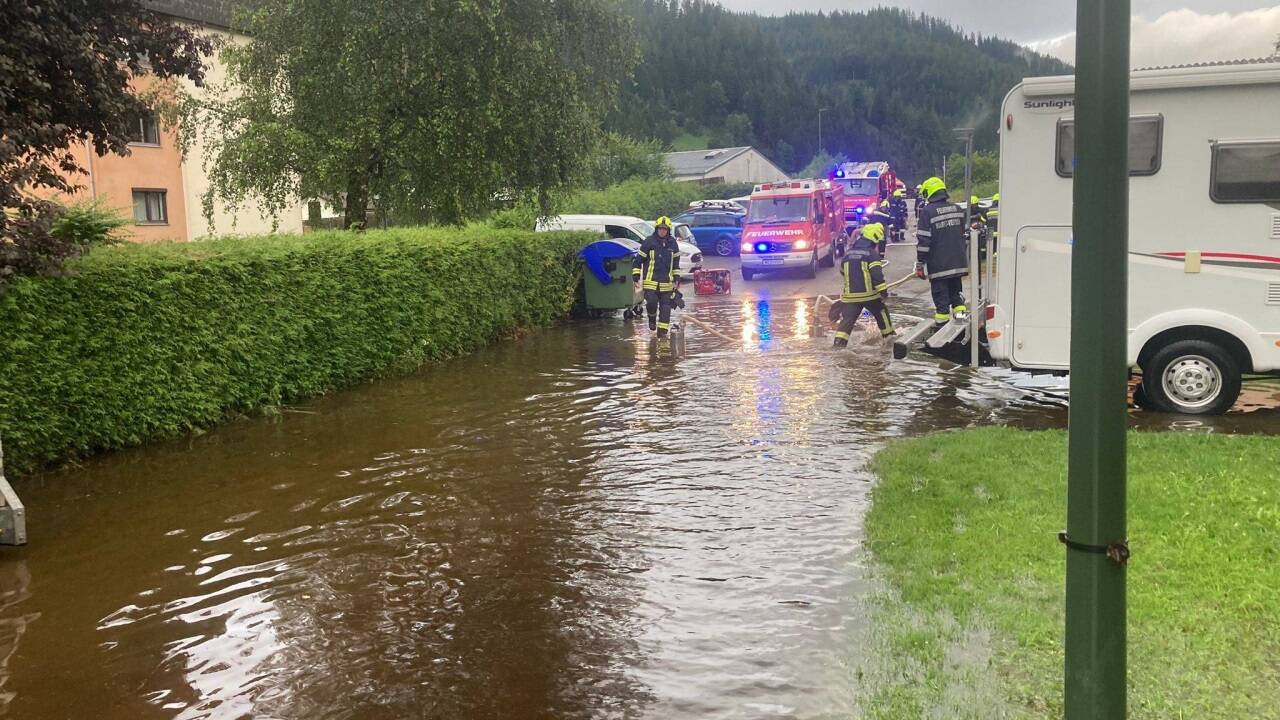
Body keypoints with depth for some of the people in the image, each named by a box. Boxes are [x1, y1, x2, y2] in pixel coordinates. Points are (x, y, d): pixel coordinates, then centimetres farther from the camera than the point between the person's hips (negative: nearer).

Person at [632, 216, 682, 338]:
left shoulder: (672, 243, 8)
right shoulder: (649, 242, -4)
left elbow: (676, 262, 19)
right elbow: (638, 260, 0)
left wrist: (676, 278, 15)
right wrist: (636, 277, -5)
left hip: (666, 282, 3)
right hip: (650, 281, -3)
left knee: (665, 307, 2)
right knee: (651, 302, -16)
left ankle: (662, 331, 10)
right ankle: (652, 318, 17)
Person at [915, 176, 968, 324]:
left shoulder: (927, 212, -13)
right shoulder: (958, 209, 7)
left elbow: (923, 240, -14)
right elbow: (965, 234, 15)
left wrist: (920, 263, -7)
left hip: (938, 264, -5)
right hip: (958, 262, 5)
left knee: (940, 290, 2)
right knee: (956, 288, 19)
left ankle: (942, 321, 4)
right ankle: (959, 310, 16)